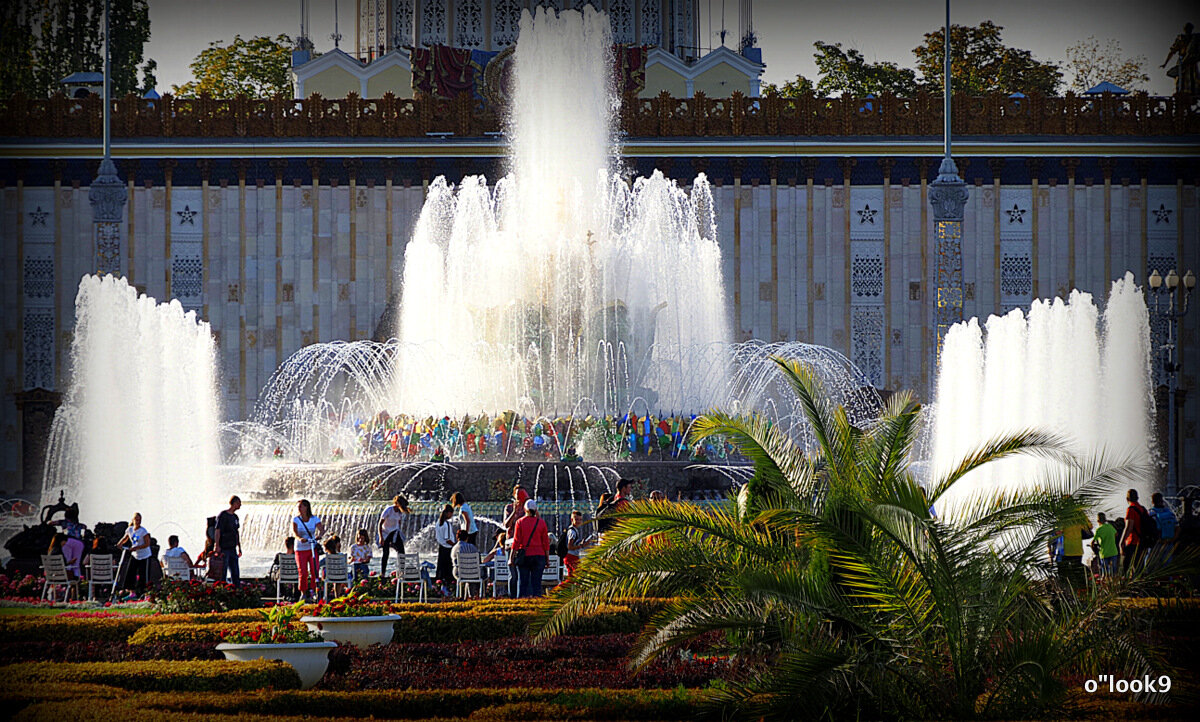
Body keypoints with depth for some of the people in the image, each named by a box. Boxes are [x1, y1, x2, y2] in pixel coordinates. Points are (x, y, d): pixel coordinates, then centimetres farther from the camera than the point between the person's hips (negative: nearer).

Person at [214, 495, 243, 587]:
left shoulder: (235, 517, 16)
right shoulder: (222, 515, -8)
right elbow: (217, 531, -13)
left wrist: (239, 548, 21)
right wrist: (217, 546, -20)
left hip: (232, 549, 8)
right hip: (224, 548, -8)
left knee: (235, 573, 6)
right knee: (222, 573, -5)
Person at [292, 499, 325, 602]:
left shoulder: (315, 519, 0)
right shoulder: (296, 519, -2)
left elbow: (321, 529, -13)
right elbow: (294, 531, -16)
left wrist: (319, 535, -37)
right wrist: (299, 538, -38)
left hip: (312, 548, 1)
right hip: (300, 550, -1)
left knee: (314, 572, -12)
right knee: (303, 573, -7)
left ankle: (311, 593, 0)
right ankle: (304, 594, 9)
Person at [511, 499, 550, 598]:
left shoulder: (520, 522, -2)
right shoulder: (541, 523, 1)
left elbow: (516, 541, -2)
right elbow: (546, 542, 3)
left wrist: (512, 558, 3)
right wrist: (547, 559, 9)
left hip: (524, 556, -1)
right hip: (539, 555, 1)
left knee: (523, 582, 3)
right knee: (536, 582, 2)